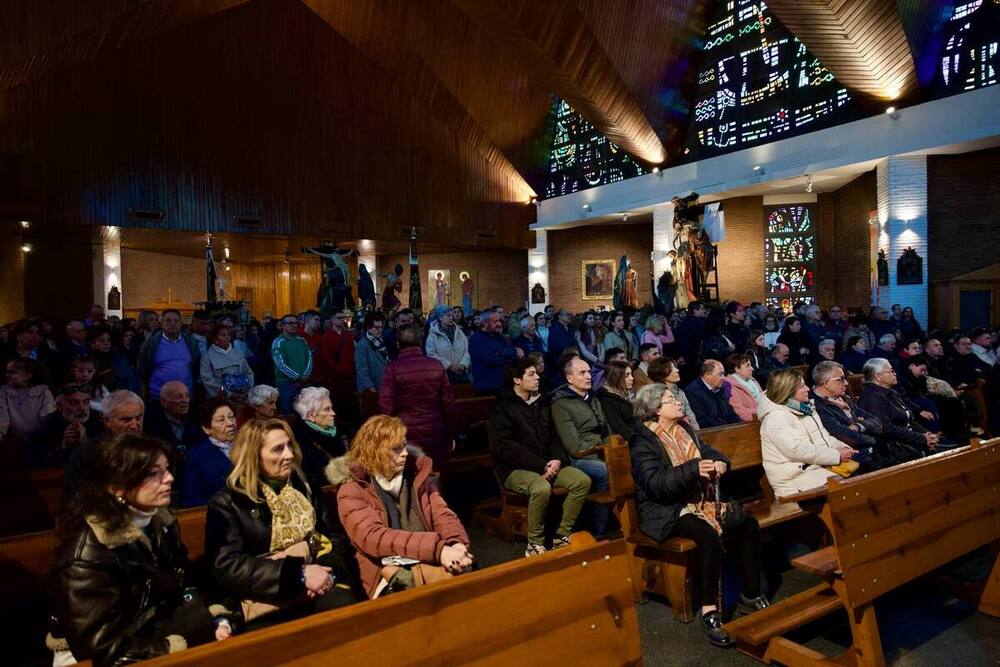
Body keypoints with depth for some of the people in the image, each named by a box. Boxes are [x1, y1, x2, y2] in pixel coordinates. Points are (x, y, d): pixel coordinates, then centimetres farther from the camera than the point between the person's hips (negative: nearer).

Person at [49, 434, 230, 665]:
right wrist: (182, 646, -22)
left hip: (157, 633, 7)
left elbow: (183, 586, 7)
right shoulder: (89, 555, -23)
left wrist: (215, 622, -10)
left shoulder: (161, 520, -1)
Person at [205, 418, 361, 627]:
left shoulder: (305, 487, 16)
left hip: (321, 587, 4)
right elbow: (228, 567, -9)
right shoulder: (227, 502, 2)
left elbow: (335, 537, 12)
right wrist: (298, 573, -17)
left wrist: (329, 571, -11)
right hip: (268, 600, -4)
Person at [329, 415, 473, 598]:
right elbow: (373, 538, -17)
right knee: (455, 576, -34)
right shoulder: (352, 491, -2)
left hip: (429, 562, 6)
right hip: (390, 572, -6)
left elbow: (442, 514, 6)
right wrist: (437, 549, -29)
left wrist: (457, 544, -19)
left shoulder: (416, 473, 13)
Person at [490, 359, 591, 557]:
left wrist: (558, 459, -5)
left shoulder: (540, 403, 15)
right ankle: (535, 545, -15)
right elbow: (505, 447, -15)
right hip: (515, 468, -6)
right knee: (542, 488, -35)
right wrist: (542, 466, -18)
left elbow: (553, 437, 17)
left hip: (546, 464, 7)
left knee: (583, 481, -14)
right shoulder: (502, 406, -6)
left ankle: (562, 536, -3)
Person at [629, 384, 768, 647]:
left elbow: (708, 451, 16)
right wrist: (693, 469, -29)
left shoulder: (685, 429, 13)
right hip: (667, 512, -8)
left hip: (700, 501, 8)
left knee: (748, 522, -8)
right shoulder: (643, 442, -11)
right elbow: (655, 483, -22)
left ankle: (751, 593, 7)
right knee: (708, 534, -33)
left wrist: (720, 462, -9)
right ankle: (709, 610, -22)